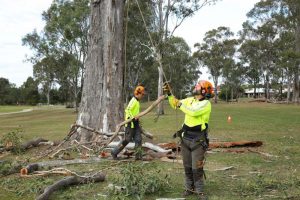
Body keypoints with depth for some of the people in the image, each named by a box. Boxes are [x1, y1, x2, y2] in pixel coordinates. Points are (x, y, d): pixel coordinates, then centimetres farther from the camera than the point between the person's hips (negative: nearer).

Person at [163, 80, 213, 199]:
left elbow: (193, 112, -28)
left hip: (198, 141, -6)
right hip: (185, 139, 6)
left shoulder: (206, 103, -13)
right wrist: (169, 94, 3)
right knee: (187, 166, 13)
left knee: (197, 168, -1)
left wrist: (181, 105, -15)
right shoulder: (190, 100, 8)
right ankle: (189, 188, 25)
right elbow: (175, 104, 16)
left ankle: (199, 191, 14)